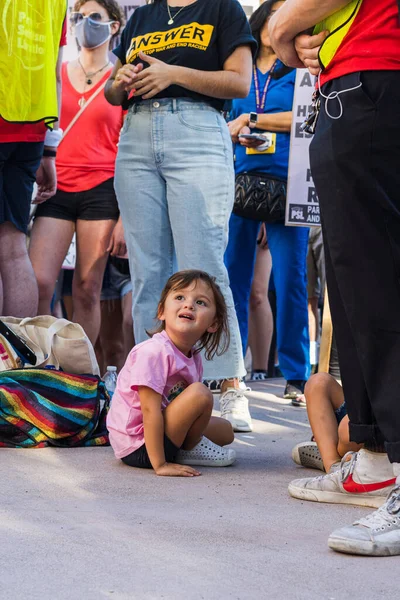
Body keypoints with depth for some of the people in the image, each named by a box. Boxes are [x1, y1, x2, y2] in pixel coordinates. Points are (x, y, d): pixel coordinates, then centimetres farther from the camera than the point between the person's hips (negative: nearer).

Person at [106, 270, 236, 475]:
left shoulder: (193, 358, 4)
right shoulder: (155, 351, -25)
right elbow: (150, 410, -28)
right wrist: (160, 464, -29)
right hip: (138, 447, -10)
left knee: (225, 430, 20)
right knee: (200, 393, -22)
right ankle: (188, 450, -2)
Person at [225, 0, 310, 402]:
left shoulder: (299, 71, 10)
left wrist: (250, 119, -3)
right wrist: (233, 133, -5)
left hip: (286, 183, -3)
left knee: (289, 280, -6)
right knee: (231, 277, 1)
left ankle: (296, 376, -2)